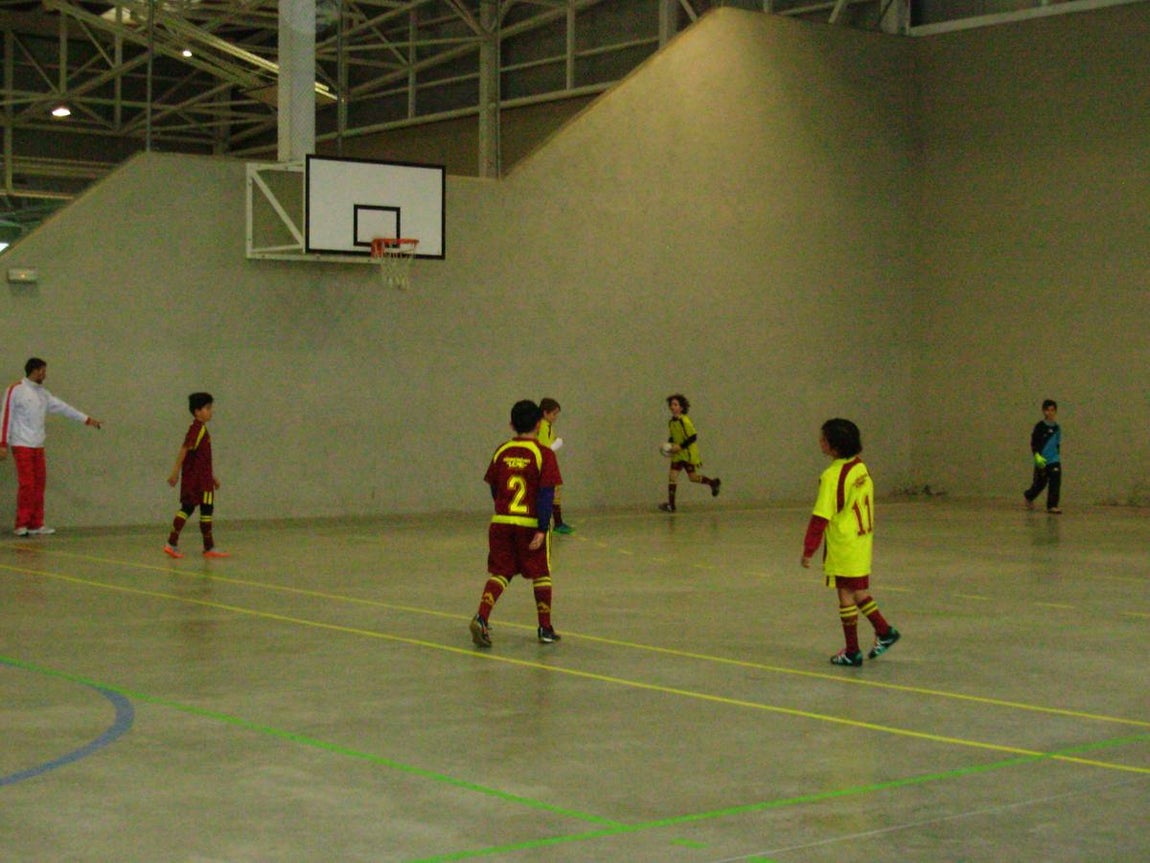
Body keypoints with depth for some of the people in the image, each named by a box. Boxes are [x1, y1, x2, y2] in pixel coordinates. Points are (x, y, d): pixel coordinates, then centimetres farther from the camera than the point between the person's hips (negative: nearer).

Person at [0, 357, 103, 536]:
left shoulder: (43, 394, 15)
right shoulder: (15, 390, -5)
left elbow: (63, 407, 19)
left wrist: (87, 419, 19)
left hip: (38, 446, 7)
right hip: (22, 445, -7)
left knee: (39, 484, 4)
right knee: (27, 484, -11)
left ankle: (36, 525, 8)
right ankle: (22, 525, -7)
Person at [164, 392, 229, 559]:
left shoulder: (201, 429, 16)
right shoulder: (197, 429, -15)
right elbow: (184, 449, -23)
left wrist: (212, 477, 27)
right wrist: (176, 471, -27)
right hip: (197, 478, -10)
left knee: (187, 508, 9)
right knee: (206, 509, -2)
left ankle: (172, 544, 6)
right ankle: (209, 547, 5)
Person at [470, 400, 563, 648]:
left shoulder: (501, 452, 5)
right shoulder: (544, 454, -7)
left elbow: (493, 488, 12)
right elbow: (546, 494, -13)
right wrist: (542, 529, -14)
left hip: (501, 522, 3)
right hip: (531, 523, -3)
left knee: (500, 573, 7)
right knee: (541, 574, 11)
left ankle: (481, 617, -14)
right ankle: (545, 629, 17)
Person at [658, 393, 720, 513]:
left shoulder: (685, 421, -19)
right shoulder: (671, 422, 4)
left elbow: (693, 437, -18)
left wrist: (680, 446, -23)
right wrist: (669, 445, 0)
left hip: (689, 453, -7)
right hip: (677, 455, 7)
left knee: (692, 477, 3)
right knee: (672, 476, -4)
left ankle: (713, 482, 30)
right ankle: (670, 505, -4)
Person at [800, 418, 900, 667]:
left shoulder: (832, 476, -20)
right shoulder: (861, 468, 3)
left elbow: (821, 517, -19)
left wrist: (808, 550, -14)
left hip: (843, 547, -7)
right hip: (862, 542, 7)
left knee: (846, 595, 3)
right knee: (858, 592, 20)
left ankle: (852, 652, 10)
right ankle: (884, 632, 21)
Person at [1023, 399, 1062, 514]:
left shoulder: (1057, 427, 7)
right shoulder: (1040, 426, -7)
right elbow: (1033, 443, -9)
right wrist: (1037, 456, -20)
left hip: (1055, 461, 4)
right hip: (1042, 461, -4)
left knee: (1055, 483, -10)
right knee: (1040, 484, 9)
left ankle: (1052, 506, -7)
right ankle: (1029, 496, 38)